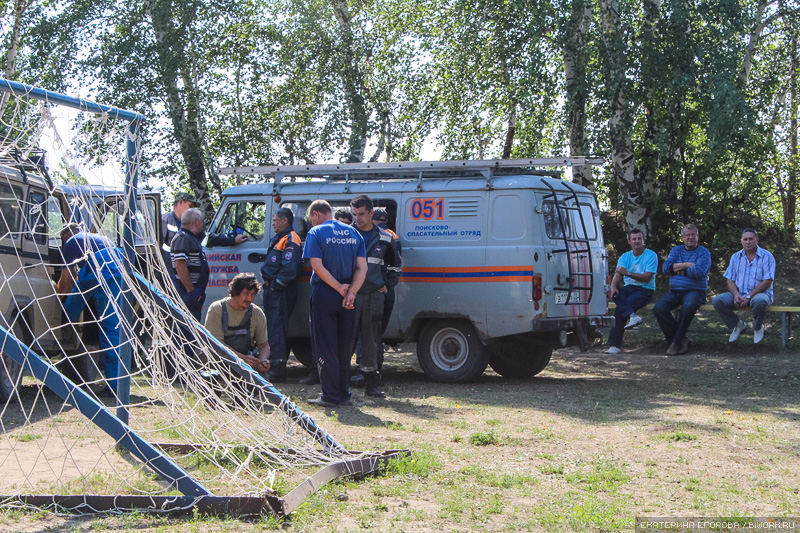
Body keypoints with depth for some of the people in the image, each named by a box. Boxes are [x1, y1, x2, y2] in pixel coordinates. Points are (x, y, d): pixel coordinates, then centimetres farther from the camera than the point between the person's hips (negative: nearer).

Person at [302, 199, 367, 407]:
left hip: (324, 296, -5)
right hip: (347, 298, 5)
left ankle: (331, 396, 0)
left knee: (325, 347, 1)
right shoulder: (353, 233, 10)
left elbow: (317, 266, -16)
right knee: (344, 347, 13)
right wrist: (350, 292, -8)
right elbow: (362, 267, 2)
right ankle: (344, 394, 17)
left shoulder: (316, 233, -5)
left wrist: (340, 288, -12)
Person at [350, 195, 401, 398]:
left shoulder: (384, 239, 10)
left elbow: (395, 263, 24)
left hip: (375, 296, 2)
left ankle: (371, 383, 11)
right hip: (350, 295, -2)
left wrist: (388, 284, 12)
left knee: (371, 340, 5)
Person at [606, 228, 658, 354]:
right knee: (615, 292, -31)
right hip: (628, 288, 5)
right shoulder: (625, 257, 13)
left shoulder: (651, 256, -2)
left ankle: (615, 345, -27)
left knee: (619, 310, -27)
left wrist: (627, 273, -23)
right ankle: (632, 315, -47)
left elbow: (647, 278, -13)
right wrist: (613, 286, -28)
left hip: (645, 290, -5)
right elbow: (617, 274, -4)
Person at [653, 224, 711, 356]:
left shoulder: (703, 252, 5)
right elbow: (666, 268, 2)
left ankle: (676, 342, -23)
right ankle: (682, 339, -16)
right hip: (674, 291, 4)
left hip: (695, 291, -4)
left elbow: (698, 272, -13)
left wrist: (677, 269, -2)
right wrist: (685, 265, -6)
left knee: (688, 307, -38)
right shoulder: (676, 250, 18)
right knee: (658, 308, -25)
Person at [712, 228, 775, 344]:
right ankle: (737, 325, 3)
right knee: (717, 301, -21)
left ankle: (758, 327, -7)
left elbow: (767, 282, -11)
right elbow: (730, 280, 8)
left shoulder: (767, 256, -3)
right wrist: (736, 295, -15)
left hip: (759, 293, -4)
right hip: (739, 294, 4)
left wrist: (748, 296, -19)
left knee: (759, 301, -41)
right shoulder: (736, 257, 11)